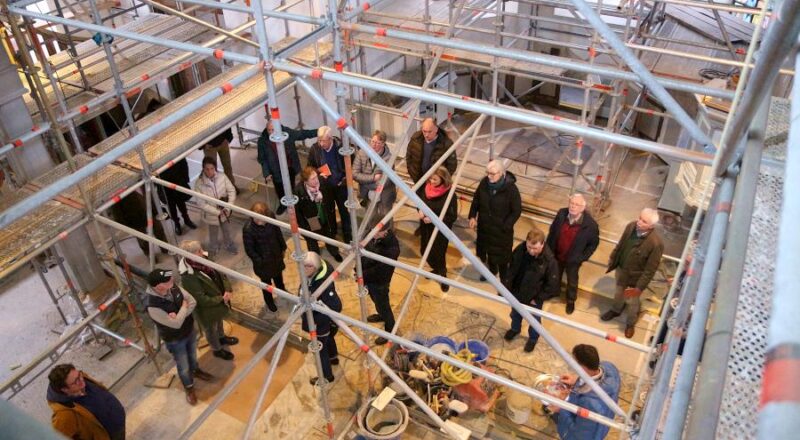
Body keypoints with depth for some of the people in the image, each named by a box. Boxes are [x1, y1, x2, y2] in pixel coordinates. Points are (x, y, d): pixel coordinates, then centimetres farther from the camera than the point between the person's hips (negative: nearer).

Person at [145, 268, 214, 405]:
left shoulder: (172, 287, -20)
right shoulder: (153, 306, -39)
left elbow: (192, 301, -12)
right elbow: (176, 324, -32)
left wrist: (179, 315, -27)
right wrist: (184, 307, -19)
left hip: (190, 329, 5)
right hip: (175, 340, -5)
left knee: (193, 354, 32)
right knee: (183, 366, 19)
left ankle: (196, 370, 62)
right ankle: (189, 387, 47)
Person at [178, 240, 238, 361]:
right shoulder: (188, 276, -36)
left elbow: (221, 273, -4)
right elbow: (201, 299, -30)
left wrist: (228, 290, -17)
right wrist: (221, 298, -22)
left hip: (220, 301, 7)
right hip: (207, 308, -7)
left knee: (219, 322, 34)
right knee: (211, 329, 22)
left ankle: (222, 338, 62)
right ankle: (217, 349, 48)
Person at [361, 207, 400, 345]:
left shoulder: (391, 248, -36)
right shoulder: (373, 233, -17)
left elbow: (379, 271, -30)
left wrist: (361, 275, -22)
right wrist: (358, 269, -17)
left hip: (379, 282, -7)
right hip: (368, 278, 7)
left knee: (383, 305, 16)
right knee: (376, 300, 32)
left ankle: (390, 331, 41)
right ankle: (381, 316, 62)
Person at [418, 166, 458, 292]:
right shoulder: (425, 187, -9)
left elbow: (453, 216, -19)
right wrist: (420, 209, -11)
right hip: (426, 226, 6)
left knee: (438, 254, 3)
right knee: (424, 250, 19)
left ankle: (443, 276, 32)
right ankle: (437, 269, 48)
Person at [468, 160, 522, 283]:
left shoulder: (511, 189, -25)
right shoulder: (484, 182, -11)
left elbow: (517, 211, -16)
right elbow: (476, 199, 6)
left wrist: (505, 226, -19)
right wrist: (472, 216, -1)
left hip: (501, 230, -5)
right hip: (484, 226, 5)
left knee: (501, 256, 4)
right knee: (488, 250, 26)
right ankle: (492, 270, 54)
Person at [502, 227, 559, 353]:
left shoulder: (549, 260, -33)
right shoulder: (519, 250, -24)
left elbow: (552, 285, -21)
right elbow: (511, 270, -7)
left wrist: (538, 299, -15)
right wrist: (506, 288, -9)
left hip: (534, 298, -3)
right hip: (517, 293, 3)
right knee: (515, 314, 31)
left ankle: (533, 338, 55)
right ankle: (515, 329, 63)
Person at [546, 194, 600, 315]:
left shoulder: (590, 224, -29)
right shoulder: (561, 213, -20)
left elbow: (594, 242, -13)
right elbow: (552, 230, -4)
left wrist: (583, 257, -11)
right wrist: (549, 248, 0)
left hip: (573, 259, -2)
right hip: (556, 255, 2)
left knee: (572, 281, 23)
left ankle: (571, 300, 50)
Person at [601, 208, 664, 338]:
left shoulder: (656, 243, -35)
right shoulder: (631, 226, -19)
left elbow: (650, 269, -24)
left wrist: (639, 287, -19)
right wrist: (612, 259, 13)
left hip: (635, 277, -4)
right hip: (621, 269, 5)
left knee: (632, 302, 21)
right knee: (619, 293, 32)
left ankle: (630, 323, 50)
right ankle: (616, 310, 62)